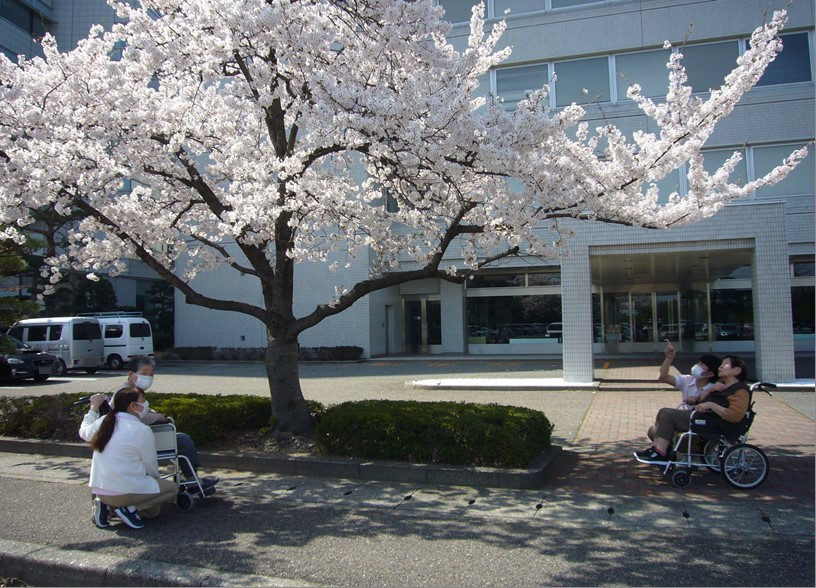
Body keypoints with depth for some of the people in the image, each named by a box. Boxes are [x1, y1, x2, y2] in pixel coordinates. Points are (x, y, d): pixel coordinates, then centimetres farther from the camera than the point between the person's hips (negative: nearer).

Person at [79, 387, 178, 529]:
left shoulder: (103, 421, 3)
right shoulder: (142, 430, -15)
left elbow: (84, 432, 26)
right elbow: (151, 464, -4)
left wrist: (94, 407, 37)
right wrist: (157, 479, 17)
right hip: (123, 492, -8)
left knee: (152, 510, 21)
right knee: (172, 488, 6)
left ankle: (107, 504, 6)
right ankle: (130, 508, -6)